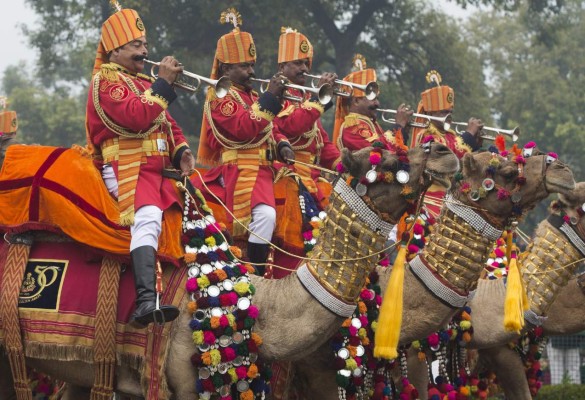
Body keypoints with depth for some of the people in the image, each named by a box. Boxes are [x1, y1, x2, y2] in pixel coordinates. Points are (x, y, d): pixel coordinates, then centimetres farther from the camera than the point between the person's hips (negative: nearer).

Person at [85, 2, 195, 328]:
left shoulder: (145, 81, 26)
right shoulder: (106, 81, -2)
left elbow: (168, 124, 28)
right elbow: (137, 118, -18)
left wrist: (182, 151, 8)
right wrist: (163, 83, -13)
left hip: (160, 167, 10)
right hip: (127, 168, -10)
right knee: (148, 217, -33)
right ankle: (146, 300, -50)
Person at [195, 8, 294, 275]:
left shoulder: (251, 96, 22)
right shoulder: (221, 97, -6)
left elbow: (270, 129, 24)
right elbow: (245, 129, -20)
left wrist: (283, 145, 2)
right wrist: (270, 98, -18)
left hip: (262, 168, 10)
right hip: (238, 170, -10)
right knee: (265, 213, -32)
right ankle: (255, 275, -26)